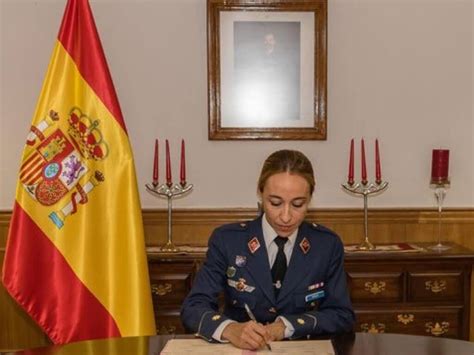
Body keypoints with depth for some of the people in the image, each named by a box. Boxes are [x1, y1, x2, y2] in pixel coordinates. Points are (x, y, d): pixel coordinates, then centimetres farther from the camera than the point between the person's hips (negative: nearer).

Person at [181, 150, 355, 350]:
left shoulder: (328, 245, -1)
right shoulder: (226, 241, -5)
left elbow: (342, 316, 0)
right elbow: (193, 307, -10)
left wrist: (286, 326, -15)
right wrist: (230, 329, -30)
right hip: (239, 349, -1)